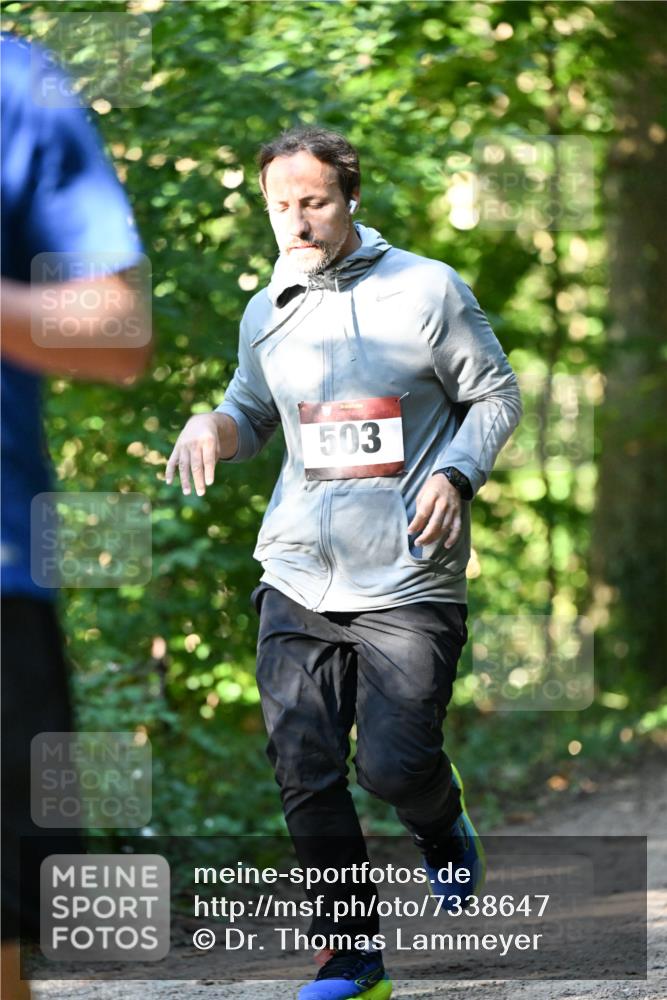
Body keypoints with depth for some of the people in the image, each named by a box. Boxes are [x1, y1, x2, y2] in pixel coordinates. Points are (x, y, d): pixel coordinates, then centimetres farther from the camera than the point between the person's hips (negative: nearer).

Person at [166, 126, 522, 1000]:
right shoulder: (266, 314, 11)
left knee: (394, 765, -11)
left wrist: (455, 476, -12)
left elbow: (496, 396, 4)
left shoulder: (427, 290, -2)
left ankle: (443, 830, 27)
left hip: (407, 582, -4)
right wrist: (214, 428, 2)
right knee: (305, 774, -1)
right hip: (297, 577, 4)